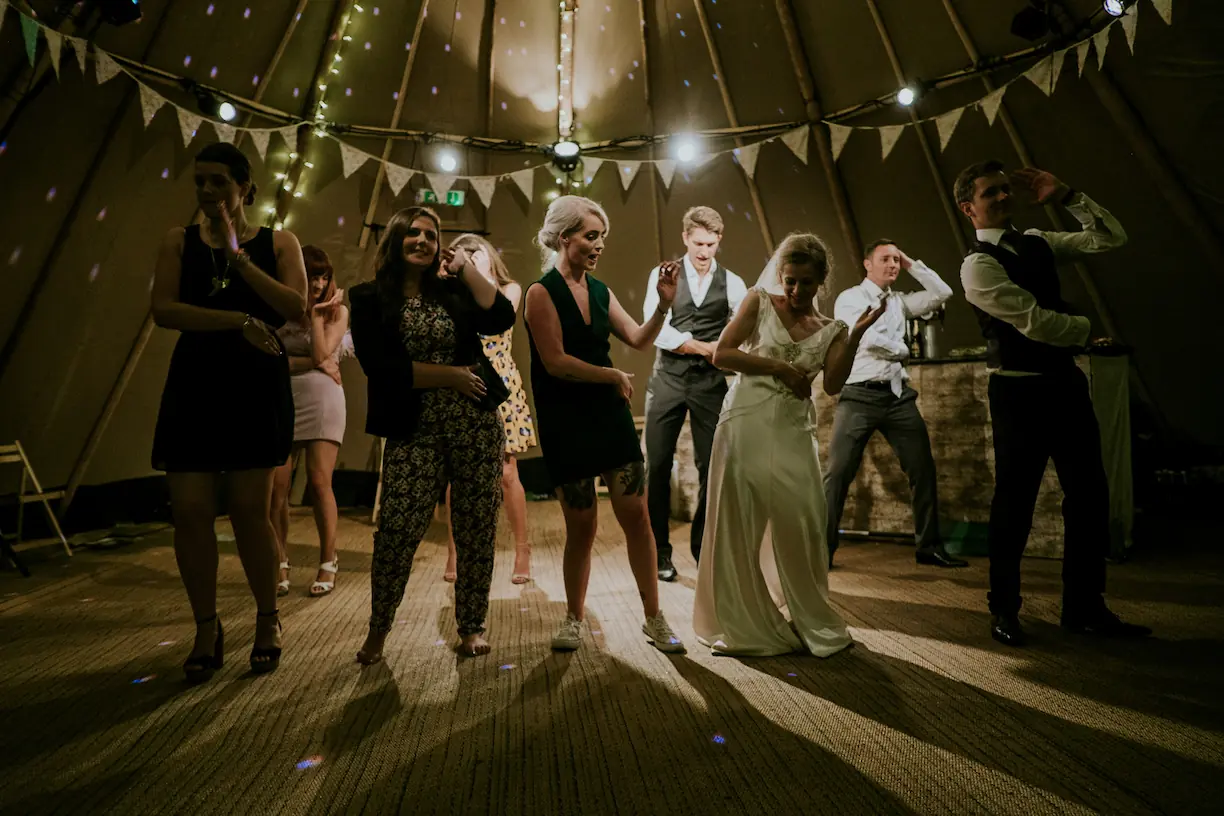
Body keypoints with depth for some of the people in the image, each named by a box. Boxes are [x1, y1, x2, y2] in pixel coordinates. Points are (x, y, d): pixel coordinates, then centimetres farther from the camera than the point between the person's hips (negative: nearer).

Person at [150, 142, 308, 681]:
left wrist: (238, 256, -10)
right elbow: (163, 310, -2)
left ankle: (268, 620, 17)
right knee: (190, 510, -2)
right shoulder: (180, 241, 12)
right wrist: (240, 320, -13)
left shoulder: (278, 242, 8)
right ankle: (206, 630, 16)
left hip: (257, 383, -2)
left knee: (249, 509, -3)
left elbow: (296, 307, -8)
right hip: (195, 381, 2)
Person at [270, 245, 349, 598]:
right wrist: (311, 363, -11)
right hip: (282, 401, 2)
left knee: (320, 482, -6)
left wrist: (317, 313, -5)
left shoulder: (337, 310, 5)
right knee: (277, 486, -3)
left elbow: (322, 354, -7)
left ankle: (328, 564, 5)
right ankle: (281, 565, 9)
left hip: (322, 400, -2)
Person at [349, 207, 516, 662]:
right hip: (414, 432, -2)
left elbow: (502, 319, -6)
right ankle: (378, 630, 18)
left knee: (477, 532, 5)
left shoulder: (452, 289, 10)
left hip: (478, 426, 2)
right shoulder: (369, 298, 4)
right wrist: (450, 375, -10)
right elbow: (380, 366, -8)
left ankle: (472, 628, 22)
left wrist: (466, 267, -3)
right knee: (396, 530, -7)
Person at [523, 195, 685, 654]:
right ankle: (574, 618, 26)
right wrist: (614, 376, -9)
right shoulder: (542, 293, -6)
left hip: (609, 413, 5)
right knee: (581, 525, 3)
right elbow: (556, 362, -15)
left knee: (636, 515, 1)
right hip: (565, 421, -5)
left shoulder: (600, 291, 12)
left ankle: (653, 618, 16)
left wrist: (664, 304, -8)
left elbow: (639, 340, 6)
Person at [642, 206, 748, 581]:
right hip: (668, 378, -1)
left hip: (710, 381, 1)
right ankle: (659, 551, 15)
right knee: (658, 466, 1)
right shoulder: (662, 275, 4)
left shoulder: (732, 283, 8)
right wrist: (705, 347, -13)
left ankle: (704, 548, 21)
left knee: (711, 466, 4)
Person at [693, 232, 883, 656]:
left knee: (801, 526, 1)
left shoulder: (830, 330, 12)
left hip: (793, 434, 2)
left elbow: (833, 384, -4)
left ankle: (809, 621, 25)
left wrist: (856, 334, -13)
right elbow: (721, 354, -3)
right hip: (747, 424, -2)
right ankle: (741, 623, 20)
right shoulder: (760, 302, 6)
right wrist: (779, 367, -6)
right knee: (738, 525, 1)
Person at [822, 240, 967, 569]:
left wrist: (912, 265, 13)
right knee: (839, 472, -8)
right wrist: (902, 350, 2)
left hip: (898, 394, 6)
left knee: (923, 469, 5)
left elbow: (942, 294, 14)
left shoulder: (899, 301, 19)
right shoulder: (849, 298, -1)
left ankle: (929, 546, 17)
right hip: (860, 395, -6)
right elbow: (867, 338, -13)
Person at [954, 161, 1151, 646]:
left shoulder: (1036, 243, 13)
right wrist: (1087, 330, 1)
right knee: (1015, 501, 1)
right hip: (1019, 391, -7)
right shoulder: (977, 266, -12)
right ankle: (1004, 610, 17)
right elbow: (1034, 321, -17)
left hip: (1065, 380, 8)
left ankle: (1084, 607, 24)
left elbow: (1112, 238, 11)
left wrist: (1065, 196, 3)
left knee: (1089, 495, 10)